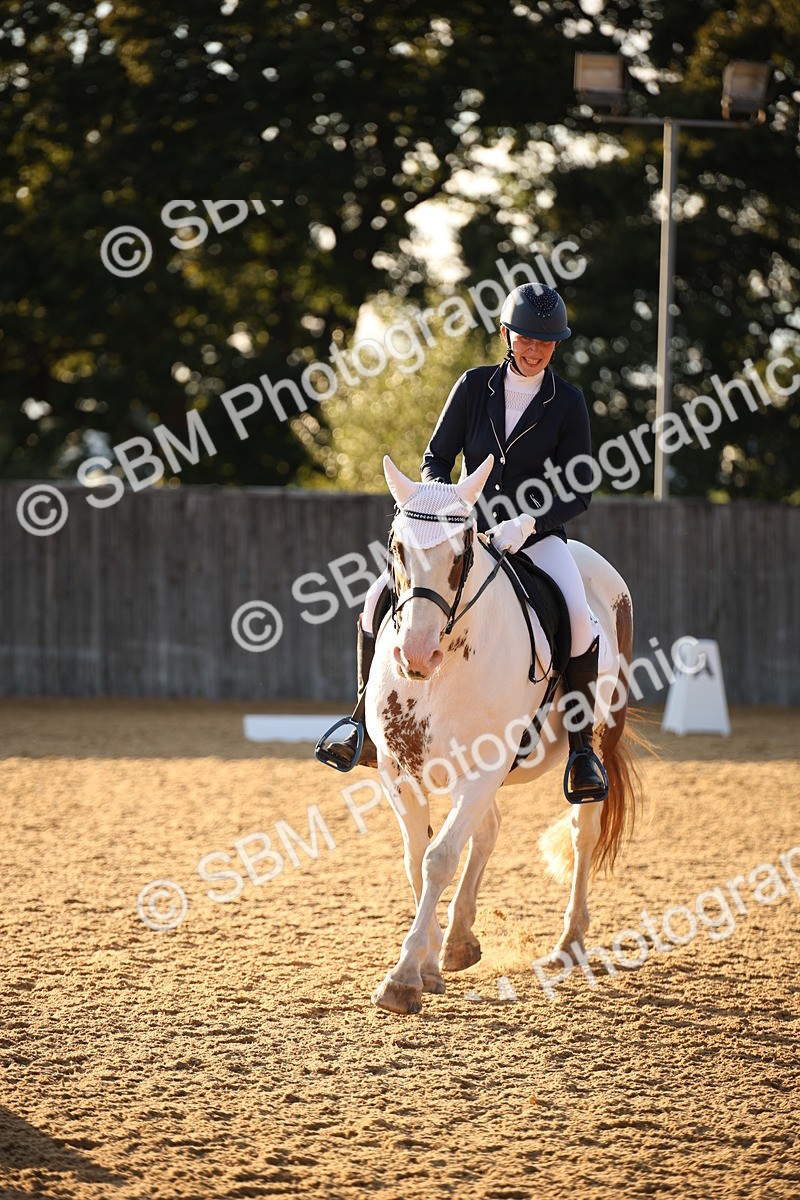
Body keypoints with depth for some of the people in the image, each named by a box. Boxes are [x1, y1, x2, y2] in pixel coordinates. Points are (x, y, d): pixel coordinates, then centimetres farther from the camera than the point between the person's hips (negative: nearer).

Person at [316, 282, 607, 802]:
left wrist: (525, 524, -24)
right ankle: (366, 728, 1)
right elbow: (437, 457, 3)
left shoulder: (567, 402, -6)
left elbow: (579, 491, -9)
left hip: (536, 534, -2)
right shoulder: (475, 386, -1)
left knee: (580, 619, -30)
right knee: (380, 598, -15)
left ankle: (582, 748, -14)